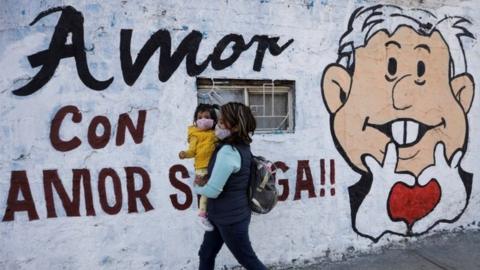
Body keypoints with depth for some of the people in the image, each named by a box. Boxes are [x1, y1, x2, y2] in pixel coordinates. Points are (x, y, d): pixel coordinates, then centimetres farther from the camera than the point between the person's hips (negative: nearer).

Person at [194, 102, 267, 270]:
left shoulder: (228, 152, -28)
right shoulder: (242, 146, 1)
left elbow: (212, 191, -25)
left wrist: (196, 187, -4)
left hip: (230, 218, -9)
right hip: (222, 215, 9)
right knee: (206, 255, 19)